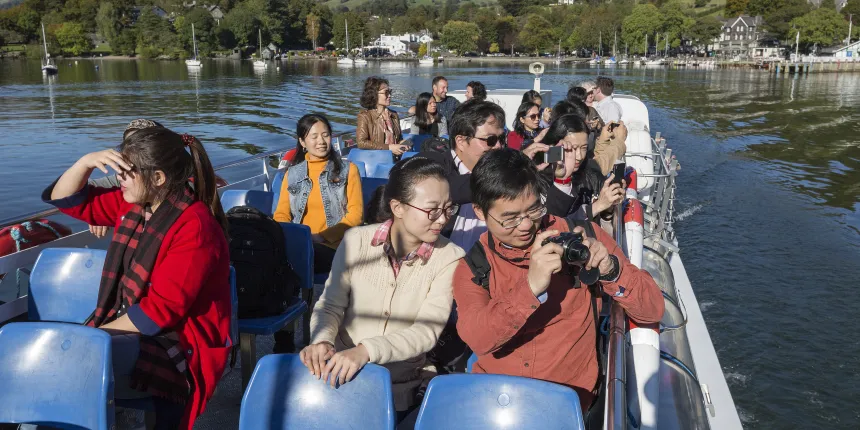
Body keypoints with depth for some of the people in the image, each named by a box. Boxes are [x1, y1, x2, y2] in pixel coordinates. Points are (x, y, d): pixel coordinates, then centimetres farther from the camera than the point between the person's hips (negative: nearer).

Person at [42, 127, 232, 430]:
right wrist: (86, 162, -5)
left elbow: (160, 311, -23)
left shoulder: (194, 227, -21)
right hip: (127, 326, 8)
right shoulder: (132, 205, 5)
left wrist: (96, 333, -14)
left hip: (177, 344, -8)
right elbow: (65, 199, 14)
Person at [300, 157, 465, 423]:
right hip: (345, 368, 2)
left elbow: (427, 331, -17)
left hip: (406, 378, -1)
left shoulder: (449, 258, -9)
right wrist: (322, 340, -23)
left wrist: (366, 350, -32)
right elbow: (331, 305, 0)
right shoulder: (356, 240, -4)